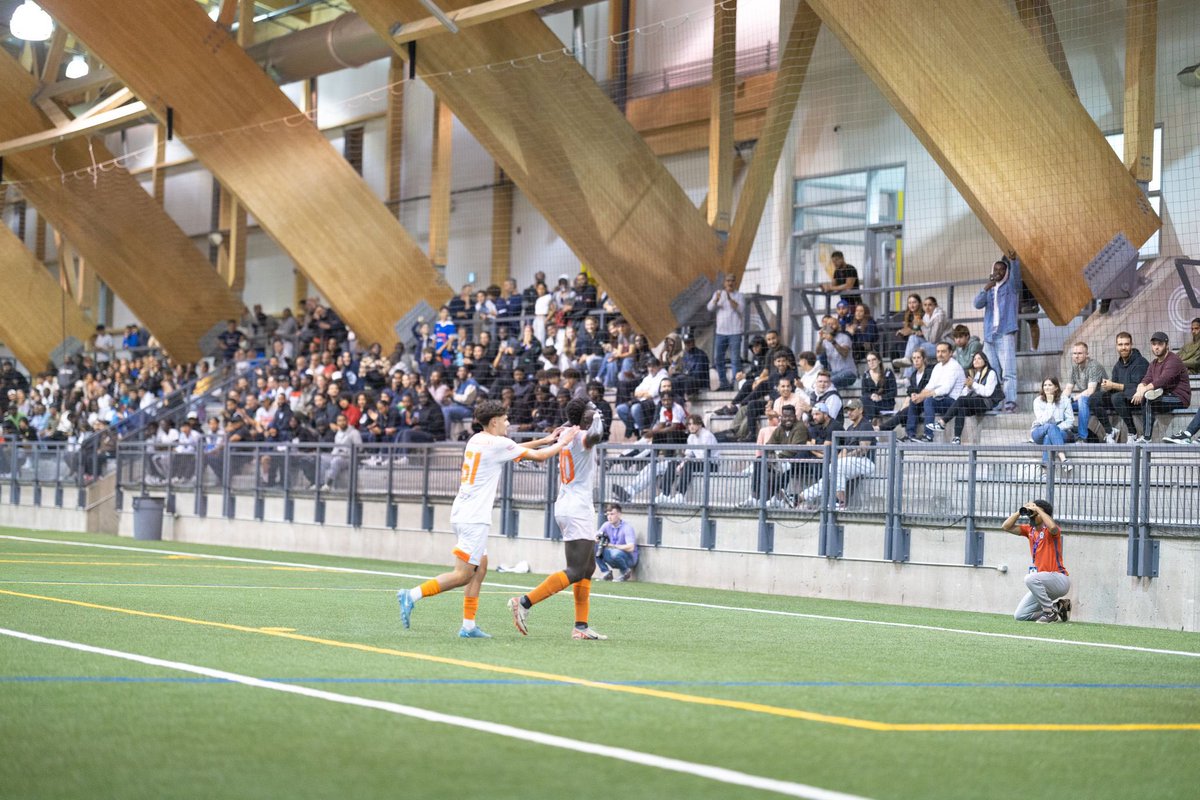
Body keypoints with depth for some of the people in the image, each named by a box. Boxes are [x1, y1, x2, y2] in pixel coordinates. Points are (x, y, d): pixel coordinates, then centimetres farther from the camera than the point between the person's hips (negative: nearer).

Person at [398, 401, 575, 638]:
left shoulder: (476, 439, 14)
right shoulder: (498, 444, -11)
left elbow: (514, 449, 31)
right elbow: (539, 456, -2)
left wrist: (545, 440, 30)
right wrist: (563, 442, 14)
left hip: (461, 512, 9)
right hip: (474, 518, -9)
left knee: (480, 568, 14)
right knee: (463, 574, -9)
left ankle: (468, 626, 11)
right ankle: (412, 595, -17)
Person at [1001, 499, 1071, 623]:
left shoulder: (1050, 530, -10)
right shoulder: (1030, 529, 10)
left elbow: (1052, 527, -35)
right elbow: (1006, 526, 7)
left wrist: (1038, 510, -23)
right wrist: (1020, 511, -3)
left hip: (1060, 580, -8)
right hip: (1043, 584, 8)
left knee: (1030, 579, -37)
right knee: (1019, 616, 1)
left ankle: (1051, 611, -18)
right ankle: (1058, 606, 14)